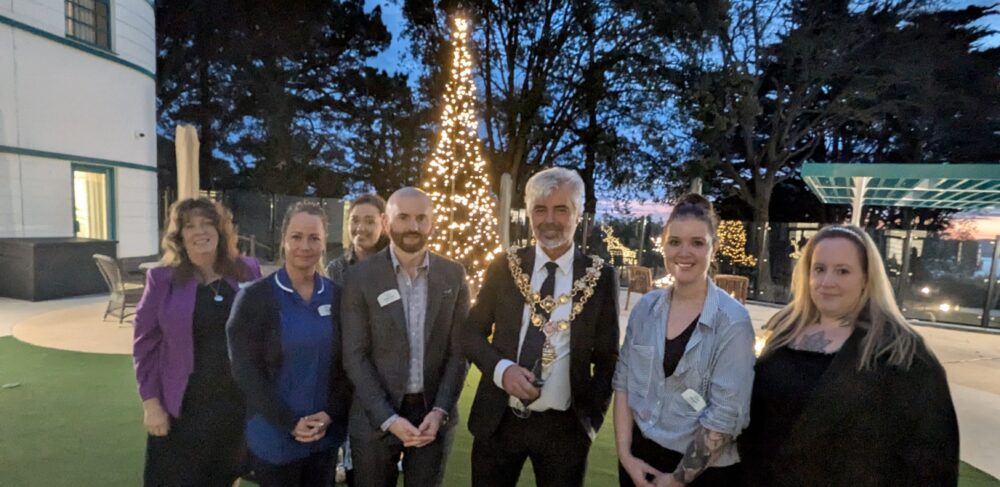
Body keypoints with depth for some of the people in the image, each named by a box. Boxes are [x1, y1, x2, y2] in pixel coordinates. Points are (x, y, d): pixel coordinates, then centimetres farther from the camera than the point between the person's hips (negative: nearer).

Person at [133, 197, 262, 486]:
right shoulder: (163, 279, -6)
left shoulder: (248, 272, -3)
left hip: (238, 404, 2)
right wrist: (151, 403, -6)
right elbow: (145, 345, -3)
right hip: (182, 408, -1)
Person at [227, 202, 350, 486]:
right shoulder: (254, 298, -8)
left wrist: (330, 414, -10)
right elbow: (246, 370, -10)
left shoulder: (337, 296, -1)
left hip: (327, 434, 3)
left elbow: (347, 364, 1)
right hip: (274, 436, -2)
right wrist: (290, 423, -13)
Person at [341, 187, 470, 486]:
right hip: (375, 416, -1)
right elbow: (354, 355, -7)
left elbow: (459, 350, 0)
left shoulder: (453, 275, -1)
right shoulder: (361, 276, -6)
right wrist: (388, 418, -13)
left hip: (433, 412, 1)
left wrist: (440, 411, -9)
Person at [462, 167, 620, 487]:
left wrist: (592, 416, -2)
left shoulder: (601, 278, -5)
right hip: (498, 421, 1)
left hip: (565, 426, -1)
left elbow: (608, 357, 4)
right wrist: (501, 368, -14)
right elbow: (471, 333, 2)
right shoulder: (504, 267, -2)